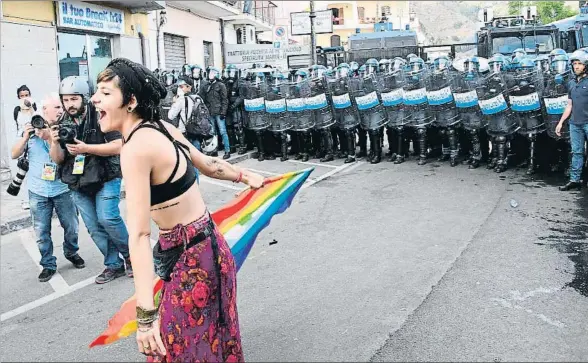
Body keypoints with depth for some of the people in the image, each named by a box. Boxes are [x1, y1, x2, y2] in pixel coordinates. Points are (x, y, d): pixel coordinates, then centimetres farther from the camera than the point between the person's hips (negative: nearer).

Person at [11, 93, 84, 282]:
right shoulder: (31, 129, 1)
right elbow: (15, 155, 4)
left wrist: (49, 138, -21)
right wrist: (25, 137, -12)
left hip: (62, 190, 0)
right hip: (38, 192, 1)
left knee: (71, 227, 8)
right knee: (42, 231, 5)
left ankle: (71, 253, 33)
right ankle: (48, 264, 19)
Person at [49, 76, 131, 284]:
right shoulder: (63, 125, 6)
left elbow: (118, 147, -17)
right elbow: (58, 159, 7)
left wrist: (86, 148, -24)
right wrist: (55, 143, -15)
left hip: (105, 178, -5)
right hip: (79, 184, 5)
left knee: (107, 218, -18)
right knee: (95, 228, 6)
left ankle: (130, 255, 4)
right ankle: (114, 265, 18)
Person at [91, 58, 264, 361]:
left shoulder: (135, 148, -23)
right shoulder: (163, 128, 2)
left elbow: (139, 235, -29)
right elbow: (207, 164, 18)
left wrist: (145, 315, -30)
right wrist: (244, 175, 36)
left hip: (191, 258, -9)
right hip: (203, 246, 9)